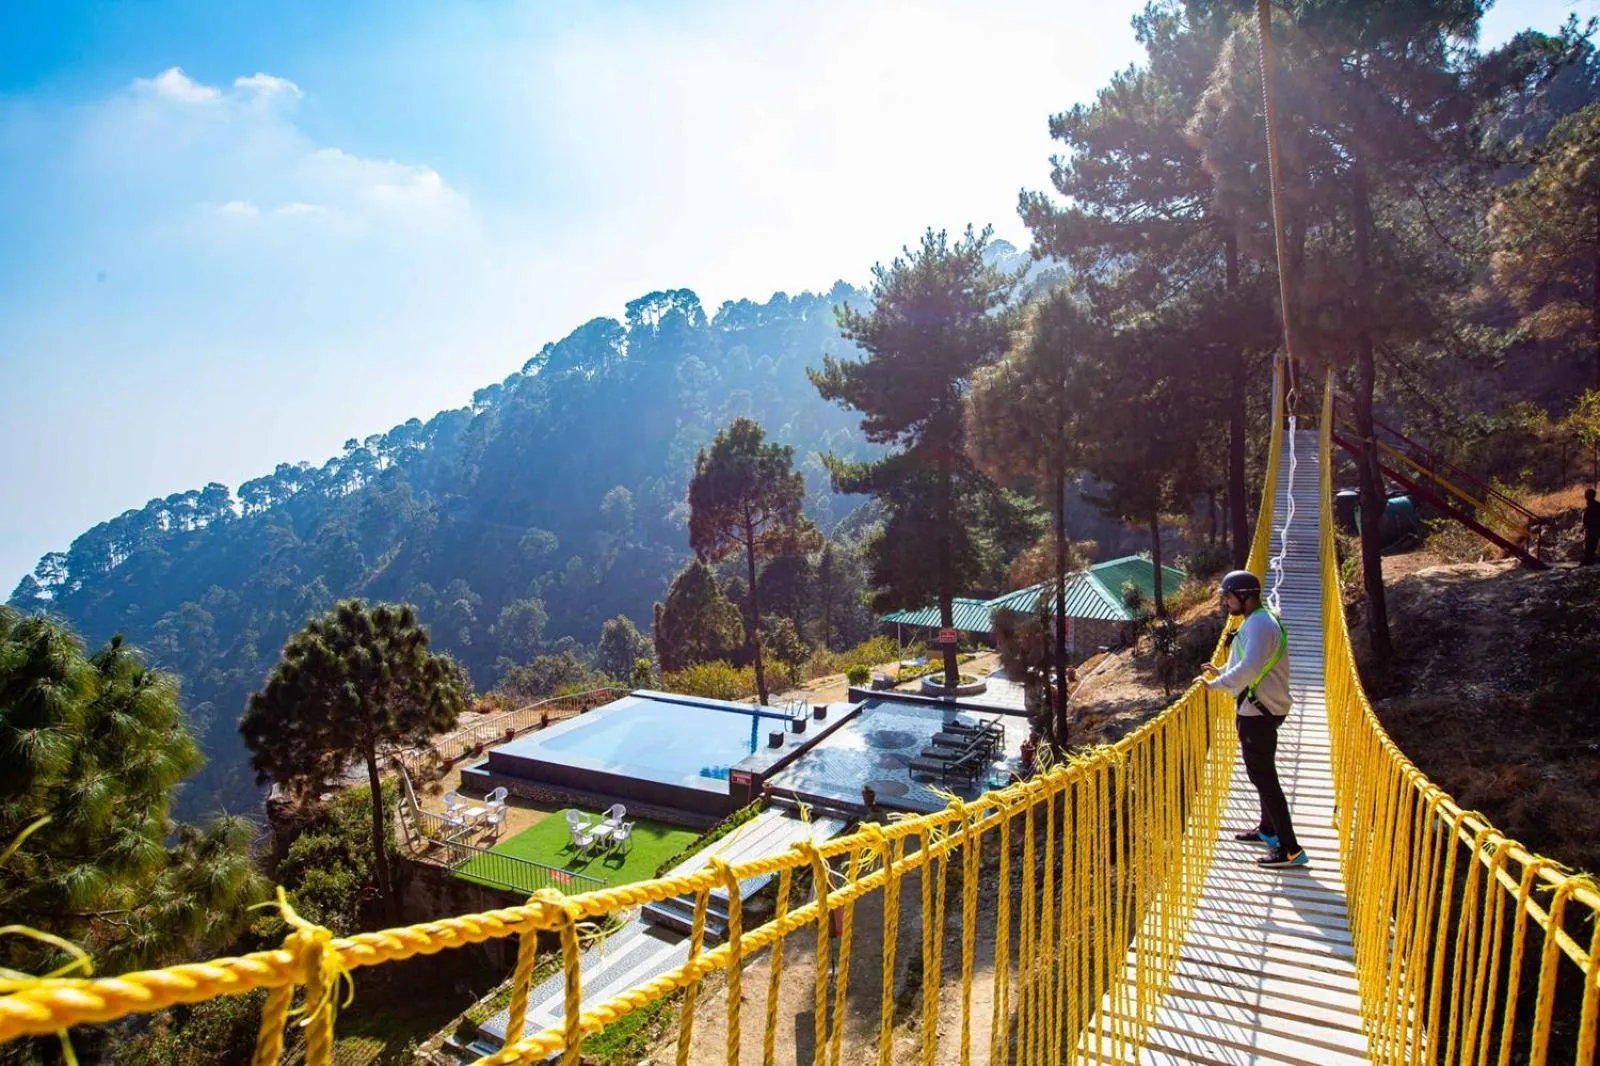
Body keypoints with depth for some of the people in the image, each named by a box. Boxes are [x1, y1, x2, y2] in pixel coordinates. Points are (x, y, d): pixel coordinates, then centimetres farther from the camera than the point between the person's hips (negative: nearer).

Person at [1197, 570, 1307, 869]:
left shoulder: (1259, 625, -20)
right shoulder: (1255, 622, 13)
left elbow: (1249, 668, -32)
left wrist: (1216, 684, -23)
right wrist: (1221, 672, 12)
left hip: (1258, 712, -11)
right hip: (1258, 709, 11)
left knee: (1263, 777, -6)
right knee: (1263, 773, 21)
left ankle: (1290, 850, -2)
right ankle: (1268, 830, 36)